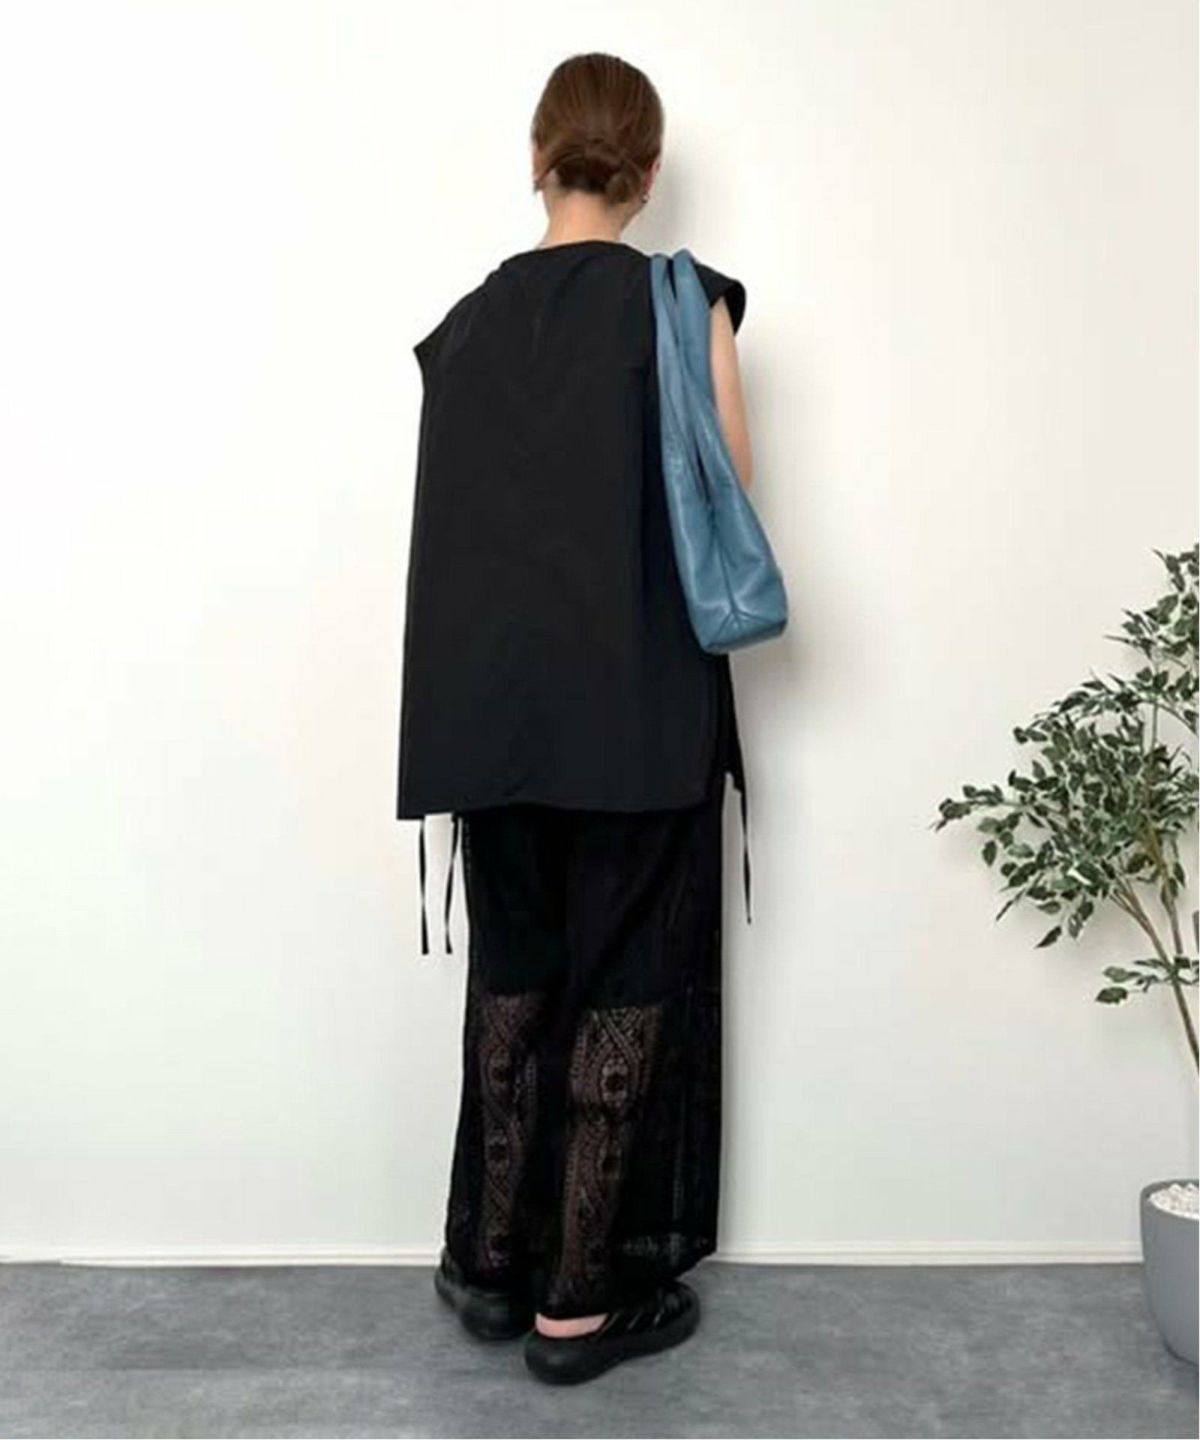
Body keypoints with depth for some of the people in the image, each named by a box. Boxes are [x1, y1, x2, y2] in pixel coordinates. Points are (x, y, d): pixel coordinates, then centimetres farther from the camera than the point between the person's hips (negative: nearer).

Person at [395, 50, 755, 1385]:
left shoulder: (465, 324, 8)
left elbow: (456, 522, 8)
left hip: (493, 707, 4)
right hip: (639, 701, -4)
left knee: (515, 971, 16)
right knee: (624, 982, 6)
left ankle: (490, 1262, 26)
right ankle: (581, 1299, 16)